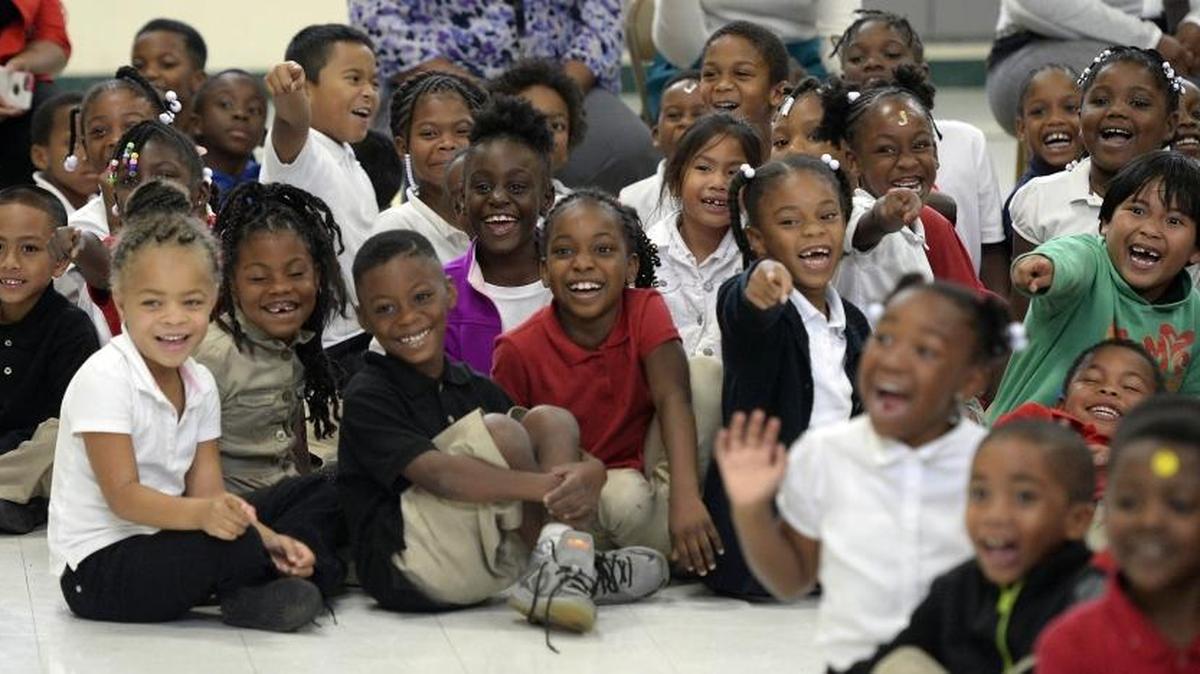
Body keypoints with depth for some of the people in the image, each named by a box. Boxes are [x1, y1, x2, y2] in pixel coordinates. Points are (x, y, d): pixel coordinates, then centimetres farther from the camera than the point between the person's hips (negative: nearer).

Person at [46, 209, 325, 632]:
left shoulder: (200, 385, 6)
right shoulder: (104, 378, -18)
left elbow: (207, 492, 2)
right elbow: (123, 495, -23)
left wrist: (266, 539, -16)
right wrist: (201, 513, -40)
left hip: (156, 546, 8)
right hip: (96, 570, -8)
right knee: (234, 545, -26)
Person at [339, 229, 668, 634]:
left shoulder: (474, 388, 15)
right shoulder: (368, 398, -7)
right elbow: (435, 473, -25)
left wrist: (587, 475, -23)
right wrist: (550, 486, -36)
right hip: (404, 566, -7)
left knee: (550, 421, -5)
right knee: (498, 432, -21)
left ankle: (555, 572, -23)